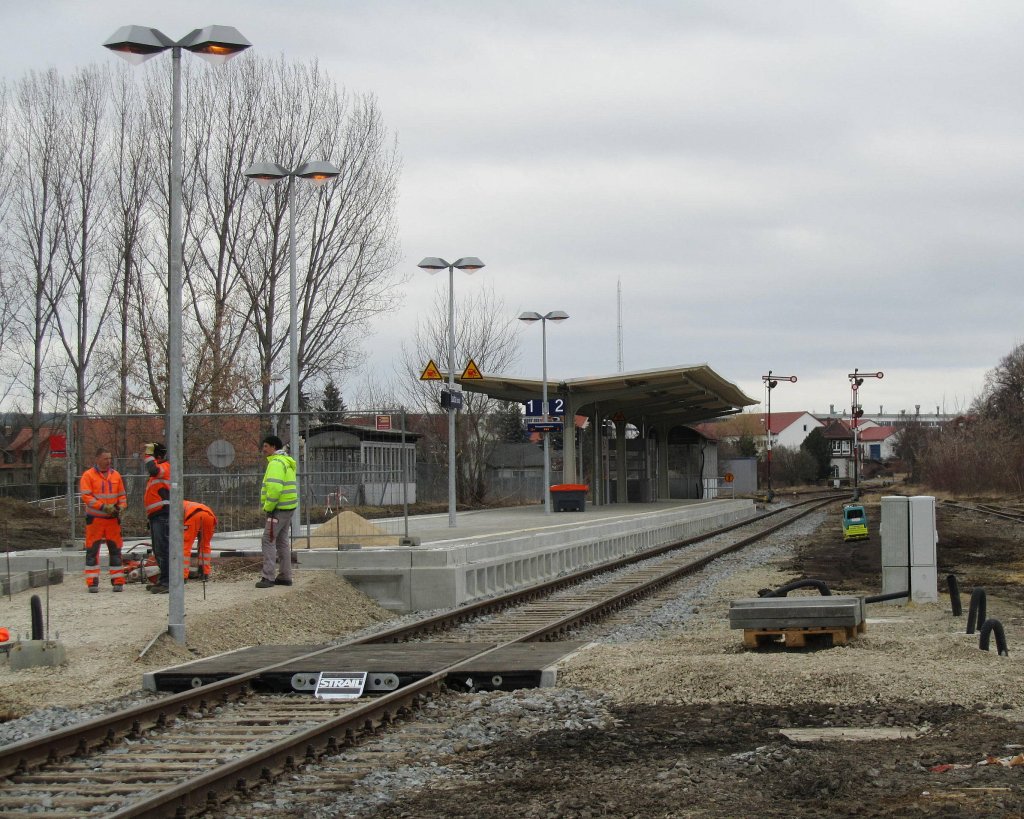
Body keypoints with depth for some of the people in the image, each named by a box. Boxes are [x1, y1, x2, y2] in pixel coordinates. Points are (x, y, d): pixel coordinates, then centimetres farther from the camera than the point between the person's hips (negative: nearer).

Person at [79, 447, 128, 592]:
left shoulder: (115, 475, 10)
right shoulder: (88, 475, -3)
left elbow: (122, 495, 16)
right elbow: (86, 497, -10)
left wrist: (121, 507, -4)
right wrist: (103, 507, -18)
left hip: (113, 519, 3)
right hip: (94, 519, -3)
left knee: (115, 549, 5)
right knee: (92, 550, -1)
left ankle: (118, 581, 10)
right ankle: (92, 582, 3)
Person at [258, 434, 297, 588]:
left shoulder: (276, 463, -15)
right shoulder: (286, 462, 19)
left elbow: (274, 488, -26)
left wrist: (268, 508, -18)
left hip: (278, 508, -10)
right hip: (287, 508, 10)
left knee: (268, 540, -10)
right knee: (282, 541, 14)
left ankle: (268, 577, -13)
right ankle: (285, 576, 17)